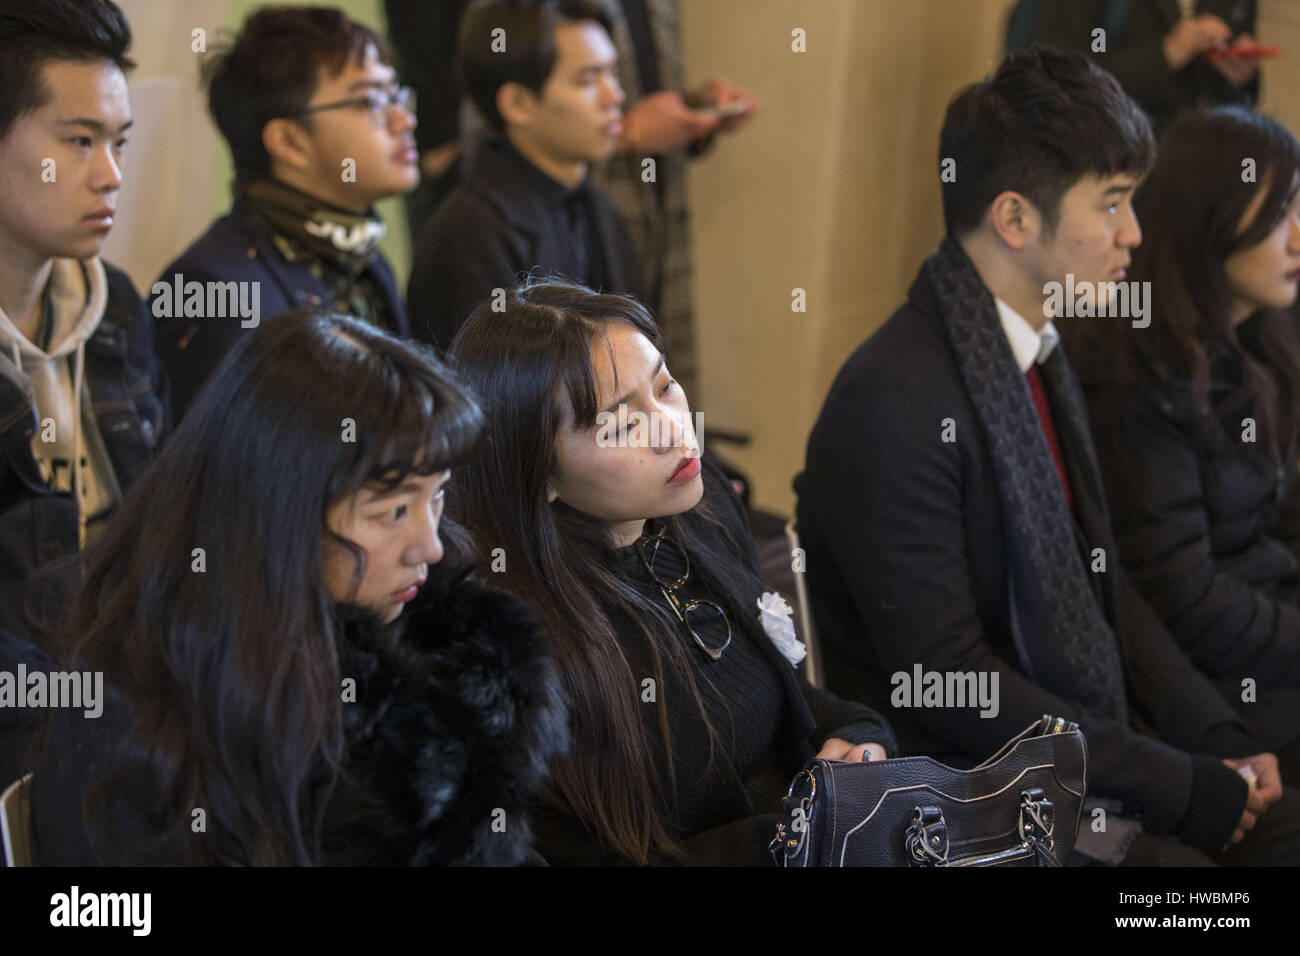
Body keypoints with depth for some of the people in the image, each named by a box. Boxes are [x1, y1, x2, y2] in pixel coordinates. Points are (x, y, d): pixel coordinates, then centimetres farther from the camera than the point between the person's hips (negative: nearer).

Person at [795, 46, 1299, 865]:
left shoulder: (1040, 353, 10)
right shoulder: (894, 404, -19)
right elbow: (946, 685, -20)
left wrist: (1219, 738, 3)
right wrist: (1180, 787, -16)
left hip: (1104, 751, 9)